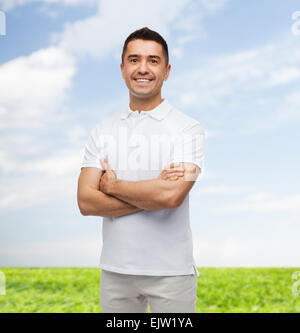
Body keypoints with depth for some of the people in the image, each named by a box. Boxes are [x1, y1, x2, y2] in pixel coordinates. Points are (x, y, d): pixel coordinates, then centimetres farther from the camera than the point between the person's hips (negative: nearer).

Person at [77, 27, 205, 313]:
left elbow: (171, 195, -22)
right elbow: (86, 202, -6)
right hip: (115, 269, 3)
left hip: (170, 271, -3)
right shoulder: (102, 131, 4)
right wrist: (154, 191, -14)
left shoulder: (188, 129, -6)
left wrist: (112, 184, -8)